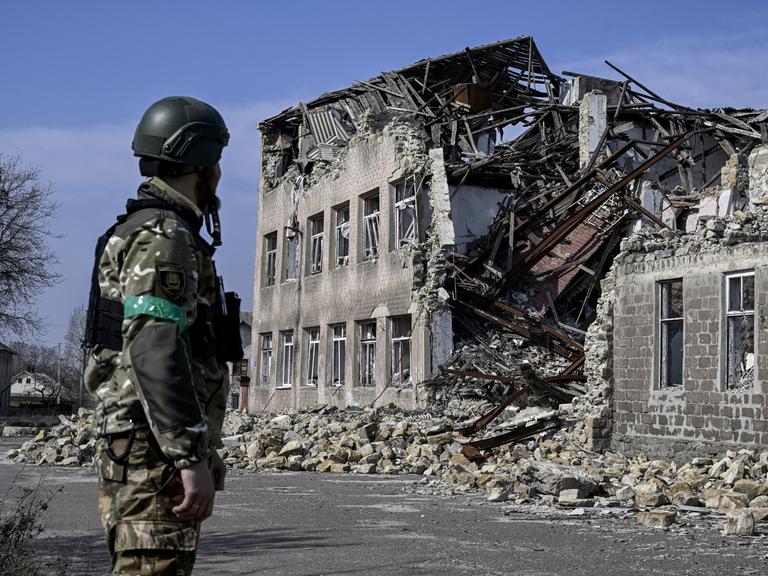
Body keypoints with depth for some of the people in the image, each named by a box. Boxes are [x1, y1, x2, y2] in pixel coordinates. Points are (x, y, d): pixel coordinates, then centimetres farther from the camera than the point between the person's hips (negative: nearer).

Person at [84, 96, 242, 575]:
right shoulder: (162, 236, -12)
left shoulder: (159, 231, 21)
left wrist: (205, 448, 28)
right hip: (156, 451, -11)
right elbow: (155, 353, -24)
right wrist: (191, 457, -27)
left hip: (146, 450, 11)